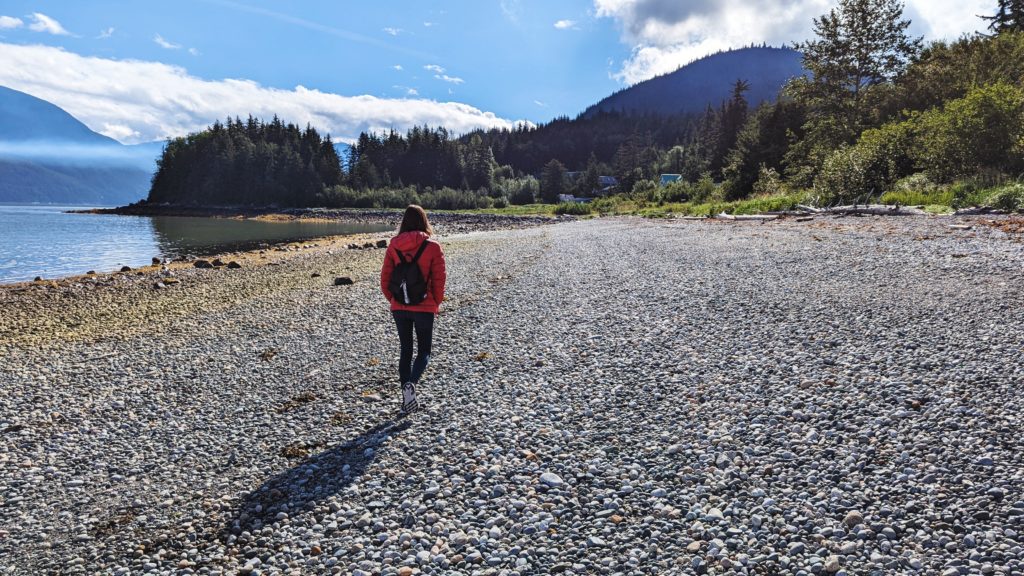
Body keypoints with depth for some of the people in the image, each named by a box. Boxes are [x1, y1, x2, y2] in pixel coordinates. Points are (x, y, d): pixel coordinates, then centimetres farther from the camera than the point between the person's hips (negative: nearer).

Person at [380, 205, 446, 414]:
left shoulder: (393, 245, -1)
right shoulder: (432, 247, -9)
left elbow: (385, 279, 1)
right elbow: (439, 279, -8)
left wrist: (394, 300, 14)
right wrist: (435, 304, 7)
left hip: (399, 308, 3)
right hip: (424, 308, -3)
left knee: (405, 350, 15)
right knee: (423, 351, 11)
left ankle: (407, 398, 15)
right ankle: (411, 383, -17)